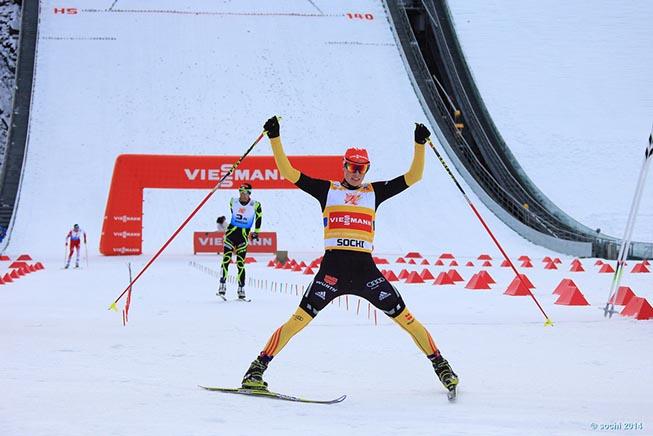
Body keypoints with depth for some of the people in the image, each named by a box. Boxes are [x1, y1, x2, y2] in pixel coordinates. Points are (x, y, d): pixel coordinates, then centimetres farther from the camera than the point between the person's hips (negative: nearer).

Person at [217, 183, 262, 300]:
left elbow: (259, 217, 7)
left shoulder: (255, 205, -7)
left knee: (240, 263, -1)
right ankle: (222, 286, -11)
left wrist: (256, 232, 8)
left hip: (244, 235, -2)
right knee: (226, 259, -9)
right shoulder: (233, 201, 1)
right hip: (231, 231, 2)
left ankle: (241, 289, 6)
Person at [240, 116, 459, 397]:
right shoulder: (327, 190, 11)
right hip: (332, 267, -2)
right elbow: (288, 172, 6)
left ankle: (440, 365, 13)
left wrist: (420, 144, 4)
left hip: (365, 269, 2)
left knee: (405, 318, 0)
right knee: (298, 320, -10)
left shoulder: (374, 192, 16)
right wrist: (274, 139, -1)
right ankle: (257, 370, -4)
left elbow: (413, 176, 14)